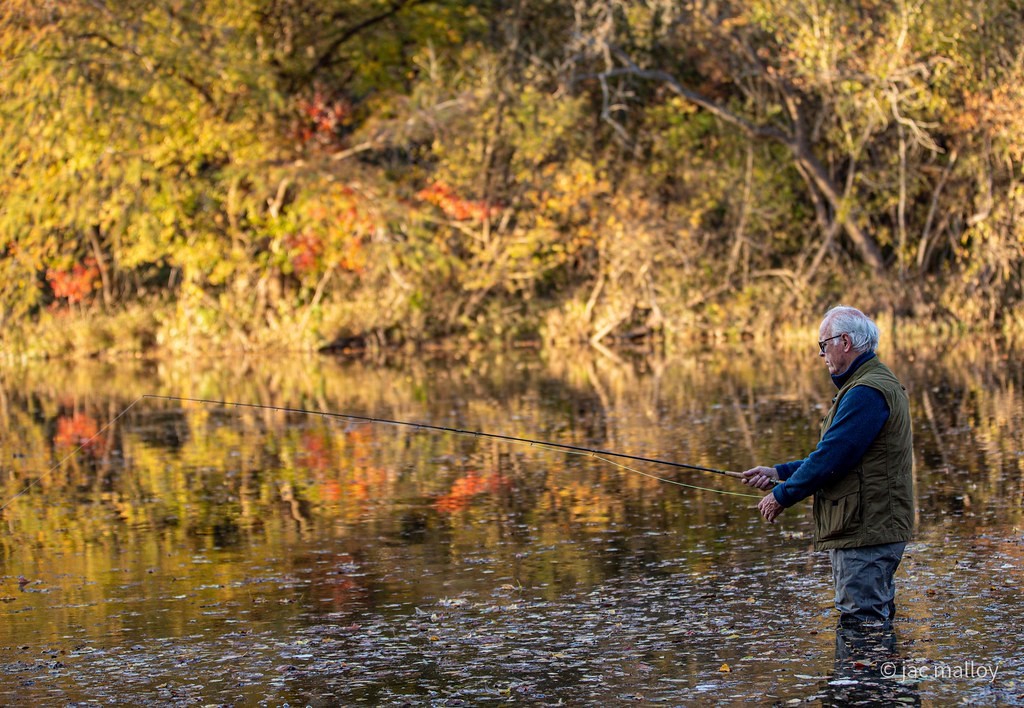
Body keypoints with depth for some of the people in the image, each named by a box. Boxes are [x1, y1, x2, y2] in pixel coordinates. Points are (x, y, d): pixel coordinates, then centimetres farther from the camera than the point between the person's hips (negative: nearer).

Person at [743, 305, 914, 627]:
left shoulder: (866, 393, -18)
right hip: (872, 530, 11)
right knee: (874, 621, 16)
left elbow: (831, 459, -21)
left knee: (860, 626, -9)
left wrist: (782, 495, -8)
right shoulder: (867, 385, 19)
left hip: (865, 533, -11)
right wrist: (779, 473, 16)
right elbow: (835, 456, 23)